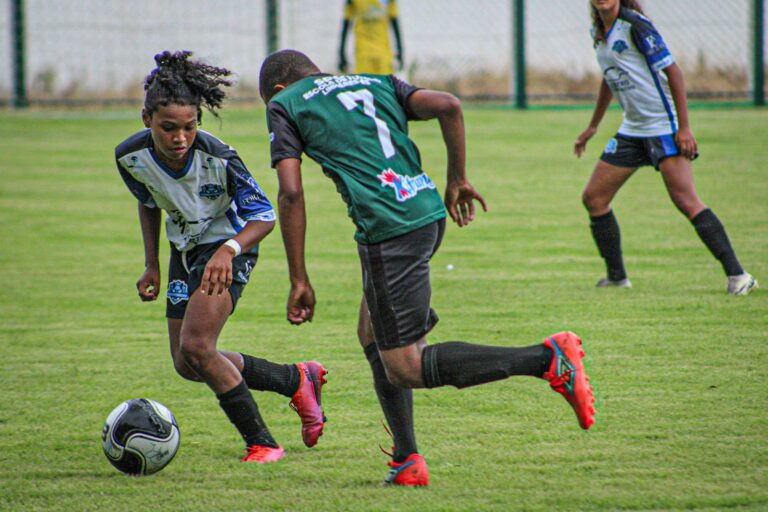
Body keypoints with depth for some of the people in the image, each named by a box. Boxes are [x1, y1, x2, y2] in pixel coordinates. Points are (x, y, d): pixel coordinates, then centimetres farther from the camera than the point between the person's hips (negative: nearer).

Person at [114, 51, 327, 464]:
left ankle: (261, 444, -7)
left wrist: (228, 251, -42)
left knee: (195, 347, -22)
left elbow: (264, 217, -24)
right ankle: (299, 380, 26)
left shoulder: (217, 158, -31)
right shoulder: (131, 157, -17)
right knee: (188, 366, 8)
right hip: (185, 247, 6)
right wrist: (151, 266, 3)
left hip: (230, 246, -6)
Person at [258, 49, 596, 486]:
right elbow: (448, 106, 7)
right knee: (373, 338, 21)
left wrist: (299, 281, 1)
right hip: (429, 213, 7)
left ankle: (548, 359, -13)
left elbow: (291, 193, -1)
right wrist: (458, 180, 16)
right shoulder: (376, 83, 24)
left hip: (387, 228, -7)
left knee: (405, 367, -3)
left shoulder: (284, 105, 10)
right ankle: (408, 462, 16)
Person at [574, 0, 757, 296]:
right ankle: (617, 278, 19)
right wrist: (592, 127, 32)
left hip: (663, 126, -9)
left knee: (685, 199, -18)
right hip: (632, 130, 9)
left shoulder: (634, 26, -16)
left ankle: (737, 276, -19)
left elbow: (672, 70, -16)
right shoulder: (599, 32, 9)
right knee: (593, 198, 6)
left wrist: (684, 127, -20)